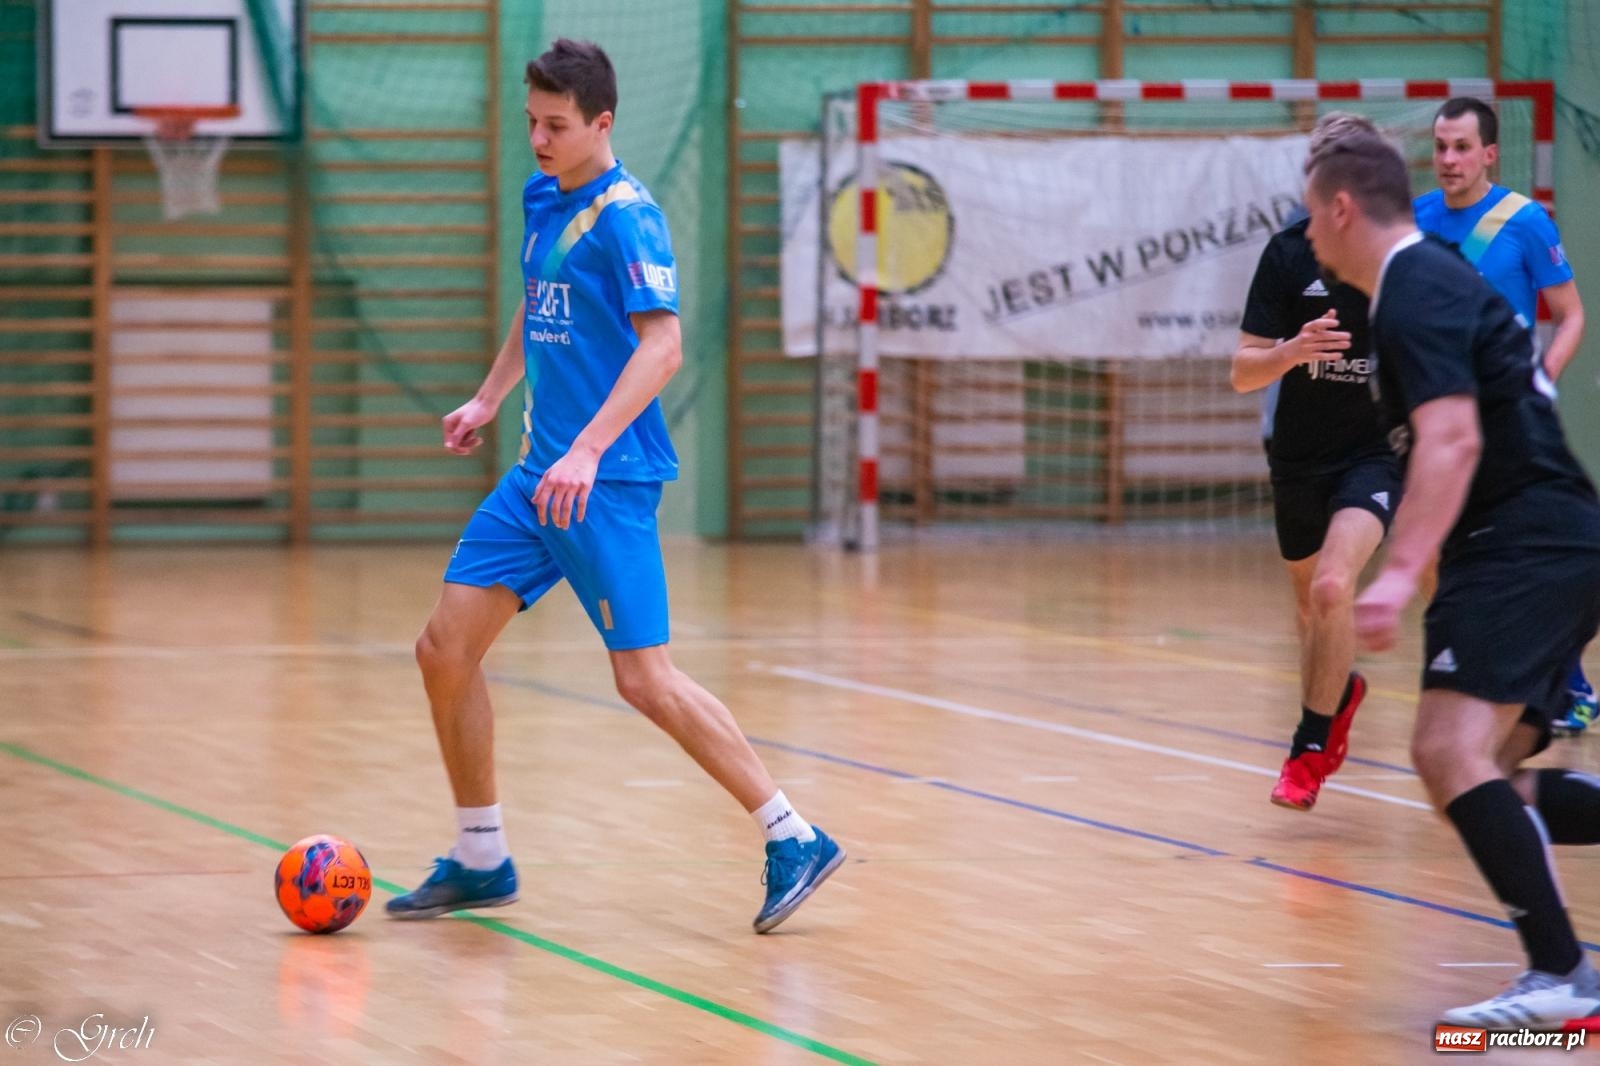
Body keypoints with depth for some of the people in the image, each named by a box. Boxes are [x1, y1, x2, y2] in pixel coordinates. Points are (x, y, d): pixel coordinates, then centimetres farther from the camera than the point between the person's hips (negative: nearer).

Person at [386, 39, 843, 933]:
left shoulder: (627, 215, -13)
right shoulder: (542, 201, 13)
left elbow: (662, 345, -23)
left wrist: (587, 450, -30)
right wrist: (489, 400, 24)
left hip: (607, 482, -9)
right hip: (537, 476, 9)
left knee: (644, 678, -11)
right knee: (446, 649, 5)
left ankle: (795, 840, -4)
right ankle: (481, 860, 17)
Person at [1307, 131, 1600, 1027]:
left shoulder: (1417, 290, -11)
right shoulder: (1437, 279, 20)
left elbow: (1452, 441, -24)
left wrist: (1400, 574, -31)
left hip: (1525, 549, -11)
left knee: (1452, 751, -22)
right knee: (1484, 776, 11)